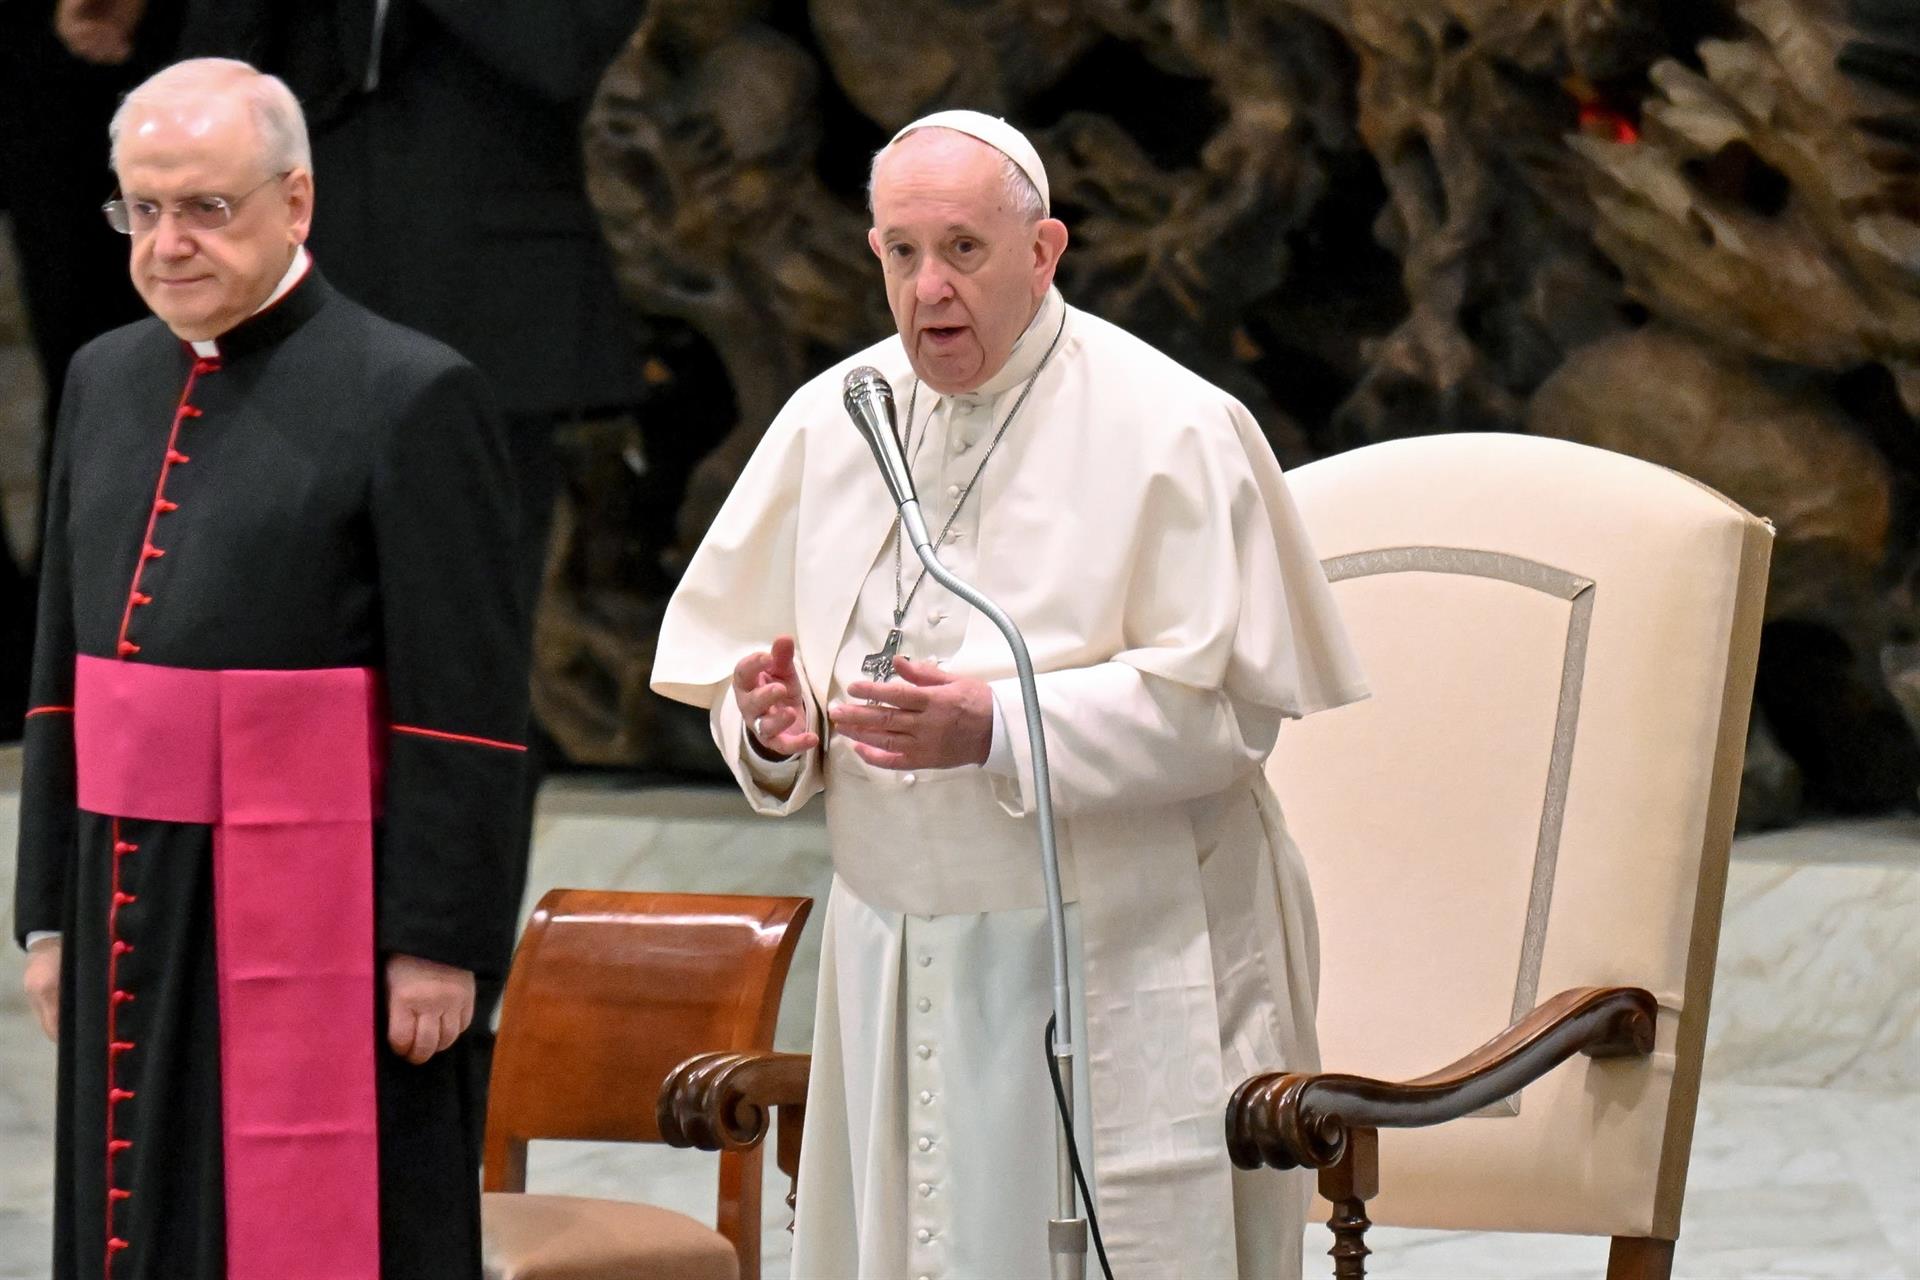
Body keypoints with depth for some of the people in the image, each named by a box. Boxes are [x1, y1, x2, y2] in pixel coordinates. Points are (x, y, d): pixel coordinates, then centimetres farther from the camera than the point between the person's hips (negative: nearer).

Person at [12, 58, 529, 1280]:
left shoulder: (414, 397, -8)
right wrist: (51, 913, 14)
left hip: (321, 930, -6)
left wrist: (440, 945, -14)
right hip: (133, 908, 6)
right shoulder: (107, 379, 13)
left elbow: (468, 710, -10)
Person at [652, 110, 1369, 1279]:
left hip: (1120, 976, -5)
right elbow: (740, 651, 13)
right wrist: (773, 722, -11)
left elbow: (1227, 704, -13)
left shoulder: (1169, 428, -8)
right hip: (899, 964, 5)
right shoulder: (830, 422, 8)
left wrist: (999, 728, -23)